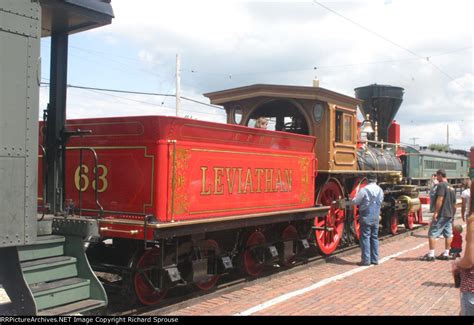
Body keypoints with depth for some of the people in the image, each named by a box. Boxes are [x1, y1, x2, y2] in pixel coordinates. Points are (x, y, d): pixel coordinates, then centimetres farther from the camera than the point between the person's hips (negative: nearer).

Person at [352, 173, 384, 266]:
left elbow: (355, 201, -9)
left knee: (365, 237, -1)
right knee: (374, 237, 13)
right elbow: (380, 202, 14)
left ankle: (366, 260, -2)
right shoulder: (380, 190, 5)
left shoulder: (364, 190, -14)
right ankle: (375, 259, 17)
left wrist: (354, 199, 13)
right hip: (376, 218, 6)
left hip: (366, 217, -5)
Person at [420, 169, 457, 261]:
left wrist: (436, 212, -23)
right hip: (449, 215, 9)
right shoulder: (451, 187, 17)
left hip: (441, 214, -9)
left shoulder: (441, 185, -11)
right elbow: (454, 203, 22)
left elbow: (440, 199, -22)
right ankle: (446, 254, 15)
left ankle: (431, 254, -10)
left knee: (432, 233, -7)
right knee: (448, 234, 11)